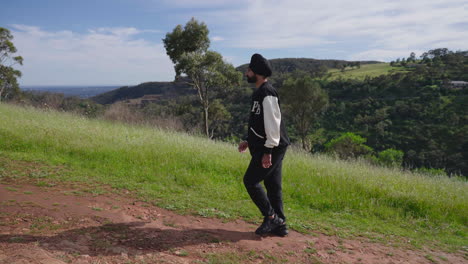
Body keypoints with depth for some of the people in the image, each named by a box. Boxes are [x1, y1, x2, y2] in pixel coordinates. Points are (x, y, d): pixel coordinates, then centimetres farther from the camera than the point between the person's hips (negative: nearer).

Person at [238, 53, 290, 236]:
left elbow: (272, 123, -22)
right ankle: (279, 225, 21)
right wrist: (249, 141, 21)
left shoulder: (267, 93, -16)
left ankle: (271, 217, 8)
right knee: (273, 185, 12)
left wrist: (268, 151, -23)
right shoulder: (259, 93, 16)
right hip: (268, 147, 10)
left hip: (271, 149, -10)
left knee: (251, 181, -3)